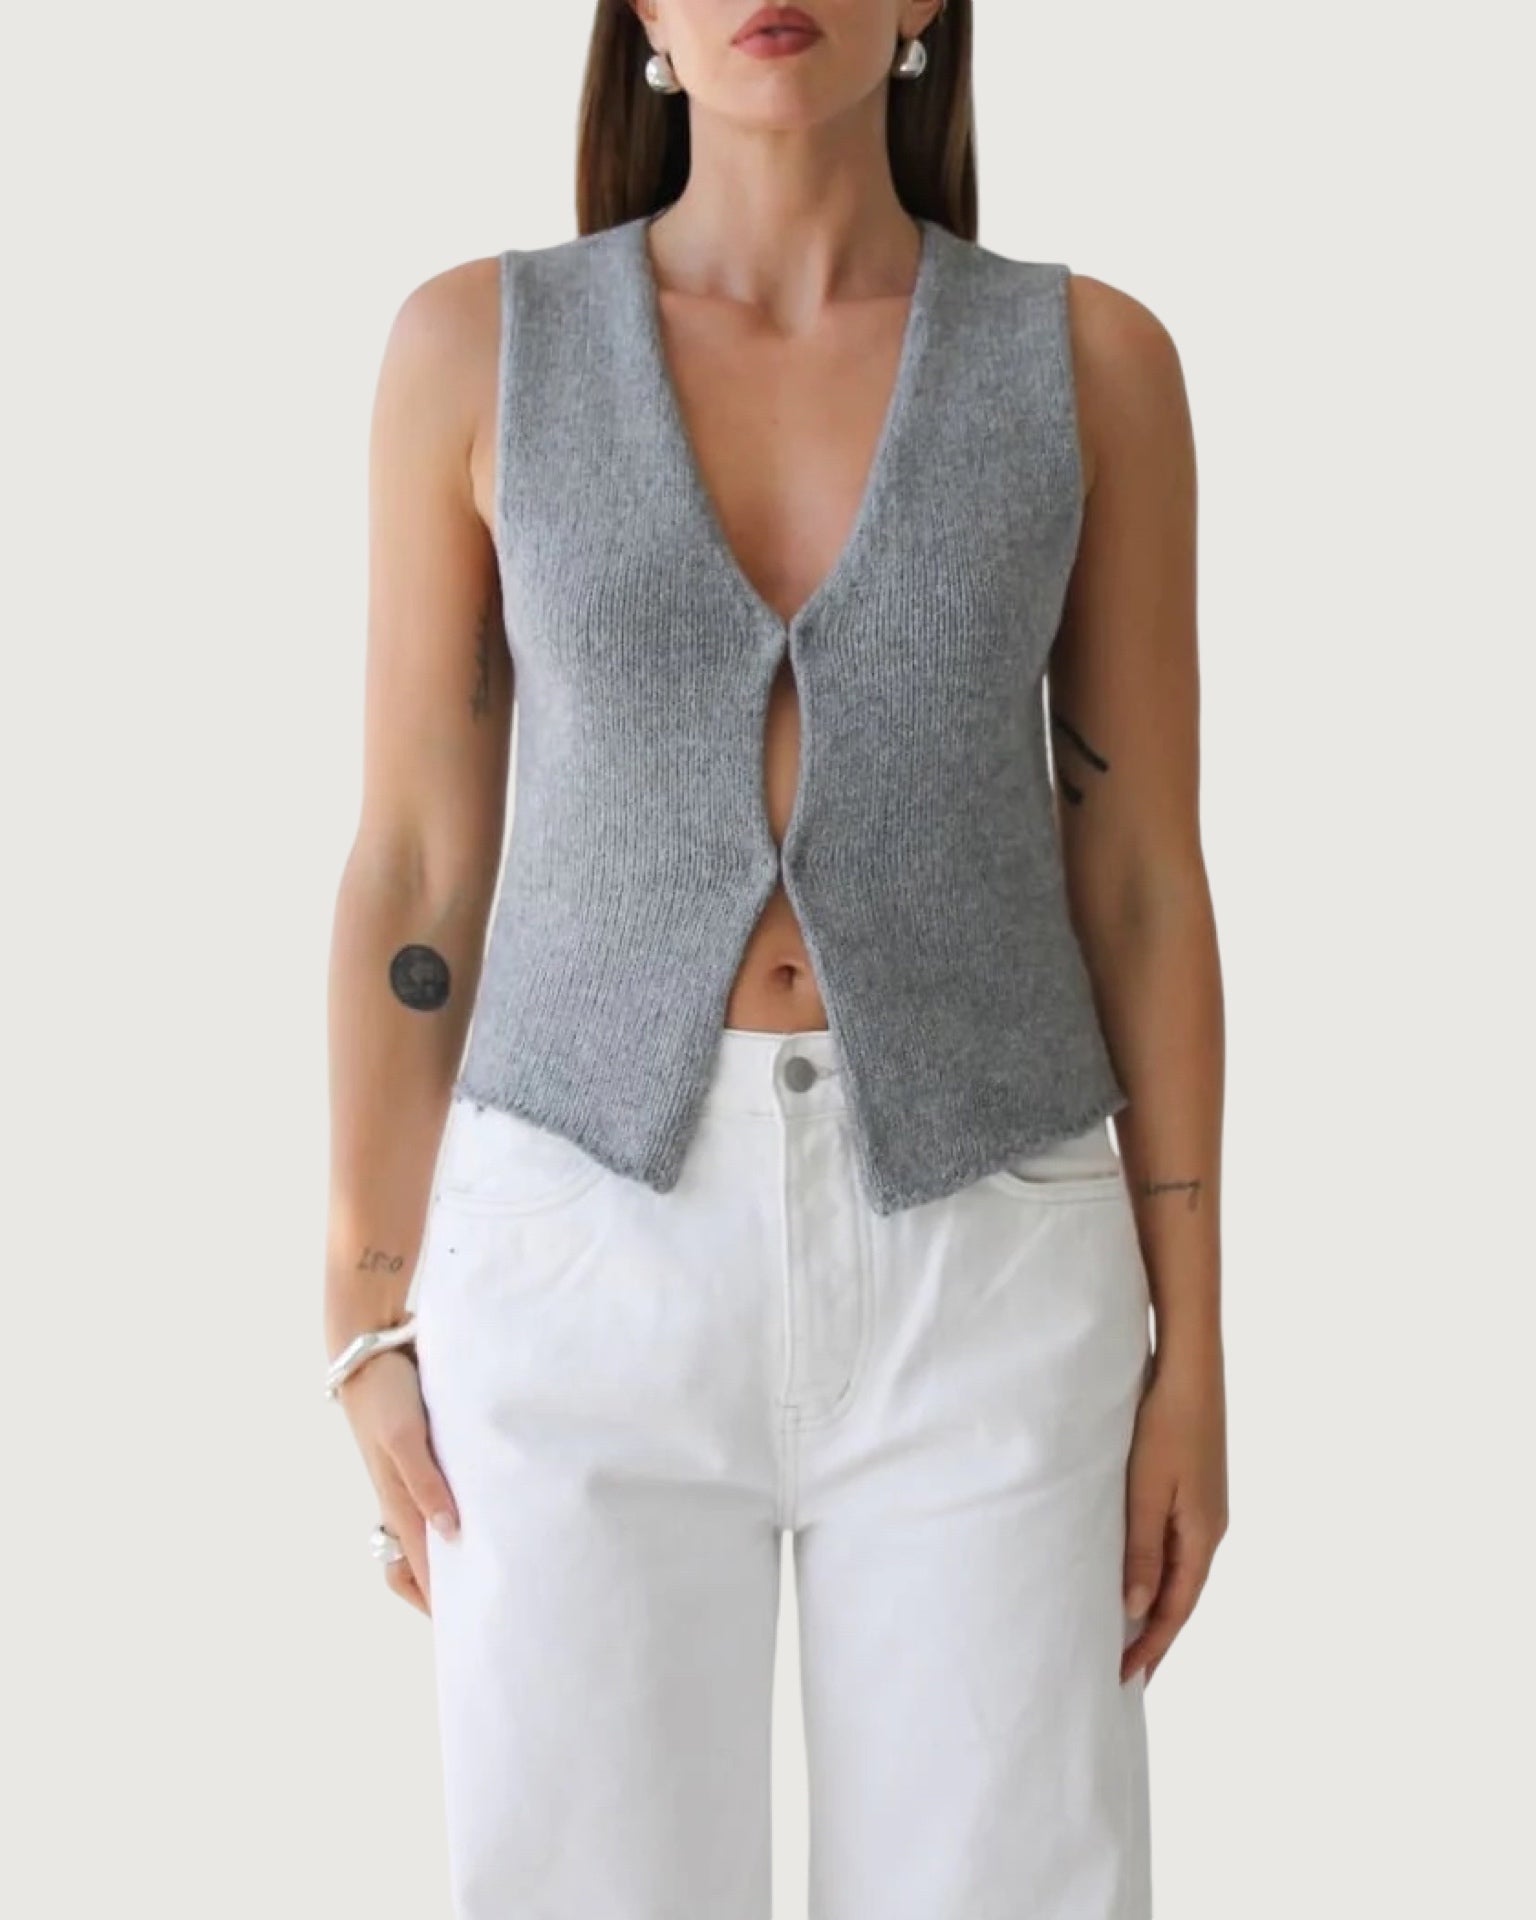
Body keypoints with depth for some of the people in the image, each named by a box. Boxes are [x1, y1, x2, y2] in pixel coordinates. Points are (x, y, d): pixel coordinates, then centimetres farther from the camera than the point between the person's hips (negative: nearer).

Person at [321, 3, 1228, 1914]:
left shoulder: (1092, 359, 2)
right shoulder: (477, 344, 2)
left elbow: (1144, 877, 3)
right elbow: (414, 865, 3)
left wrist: (1189, 1347, 1)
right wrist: (372, 1326, 1)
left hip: (978, 1265, 1)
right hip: (591, 1255, 0)